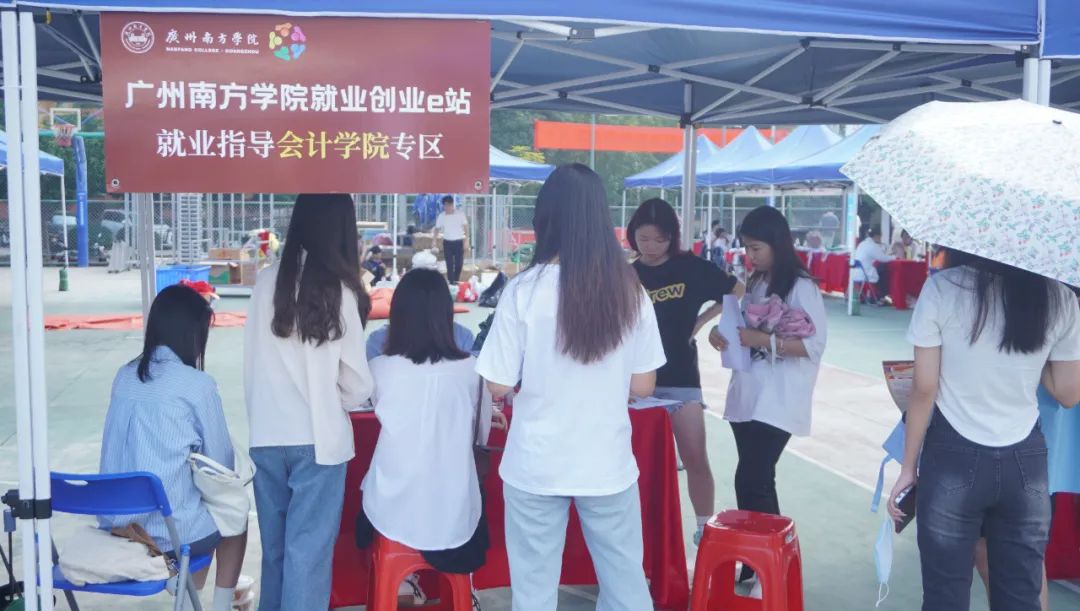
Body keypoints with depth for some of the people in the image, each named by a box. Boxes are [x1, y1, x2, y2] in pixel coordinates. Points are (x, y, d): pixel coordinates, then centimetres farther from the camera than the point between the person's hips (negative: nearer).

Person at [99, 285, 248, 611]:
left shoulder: (124, 377, 4)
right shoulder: (197, 385, -12)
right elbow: (222, 464, -4)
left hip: (115, 524, 5)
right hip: (171, 532, -5)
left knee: (208, 509, 30)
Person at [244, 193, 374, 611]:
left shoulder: (267, 281, -3)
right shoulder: (339, 290, -11)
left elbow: (252, 362, 2)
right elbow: (357, 384, -7)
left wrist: (265, 413, 15)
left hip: (266, 435, 4)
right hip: (316, 437, -4)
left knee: (274, 544, 19)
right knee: (308, 549, 6)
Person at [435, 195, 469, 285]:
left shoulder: (460, 214, -7)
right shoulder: (441, 216, -3)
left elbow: (466, 227, -2)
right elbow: (437, 229, 2)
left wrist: (466, 241, -7)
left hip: (459, 241, -1)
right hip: (447, 242, 1)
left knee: (459, 263, 3)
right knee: (449, 264, 0)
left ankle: (456, 281, 21)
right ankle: (451, 282, 4)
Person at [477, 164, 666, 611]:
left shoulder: (525, 289, -13)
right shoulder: (629, 289, -4)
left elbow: (499, 386, -7)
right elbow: (643, 386, 2)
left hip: (536, 465, -2)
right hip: (608, 462, 2)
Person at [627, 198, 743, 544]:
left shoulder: (690, 268, -2)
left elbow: (738, 292, 4)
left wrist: (700, 321, -2)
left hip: (680, 377, -2)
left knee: (695, 459, -2)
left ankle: (705, 528, 10)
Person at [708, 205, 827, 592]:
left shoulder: (801, 287, -10)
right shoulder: (755, 284, 13)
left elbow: (815, 344, -15)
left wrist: (764, 340, -23)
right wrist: (725, 337, 1)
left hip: (777, 403, -7)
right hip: (746, 396, 7)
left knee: (751, 481, -10)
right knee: (756, 481, 13)